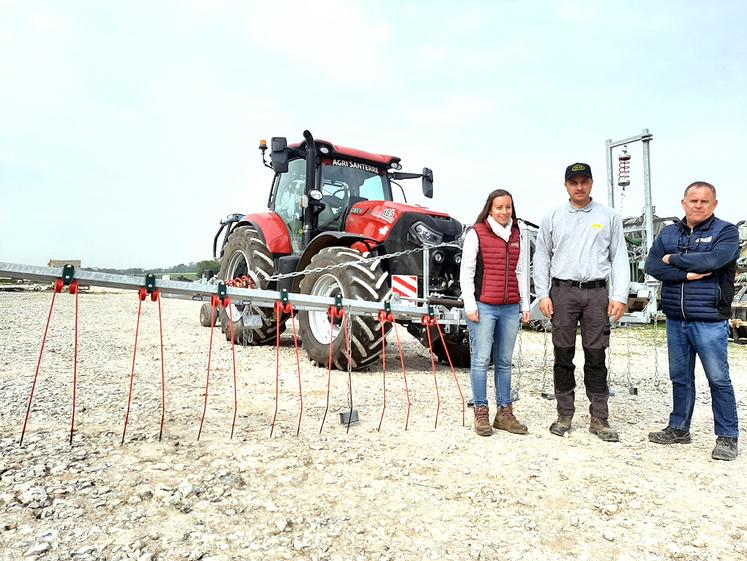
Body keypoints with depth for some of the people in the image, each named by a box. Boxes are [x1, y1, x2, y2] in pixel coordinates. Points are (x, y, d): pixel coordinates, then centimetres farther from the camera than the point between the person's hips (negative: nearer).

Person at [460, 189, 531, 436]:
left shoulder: (516, 236, 14)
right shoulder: (476, 233, -1)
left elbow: (521, 272, 18)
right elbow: (466, 272, -3)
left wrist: (525, 304, 14)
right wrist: (470, 305, -9)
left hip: (510, 308, 5)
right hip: (484, 306, -5)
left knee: (505, 361, 10)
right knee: (481, 359, -2)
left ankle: (504, 413, 18)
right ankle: (481, 413, 9)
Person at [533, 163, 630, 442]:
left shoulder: (609, 217, 9)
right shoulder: (552, 218, 9)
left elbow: (619, 258, 6)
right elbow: (541, 258, 8)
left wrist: (619, 297, -3)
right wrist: (543, 295, 0)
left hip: (597, 293, 0)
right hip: (562, 291, 0)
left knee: (596, 357, 4)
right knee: (563, 356, 5)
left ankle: (599, 419, 13)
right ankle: (564, 415, 16)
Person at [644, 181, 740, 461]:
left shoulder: (726, 231, -2)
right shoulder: (668, 233, 10)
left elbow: (711, 260, -21)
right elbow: (651, 265, -3)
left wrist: (672, 259, -9)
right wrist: (687, 274, -15)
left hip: (710, 321, -4)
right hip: (675, 320, 4)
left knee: (719, 379, 1)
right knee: (680, 377, 14)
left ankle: (727, 437, 14)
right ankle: (678, 429, 26)